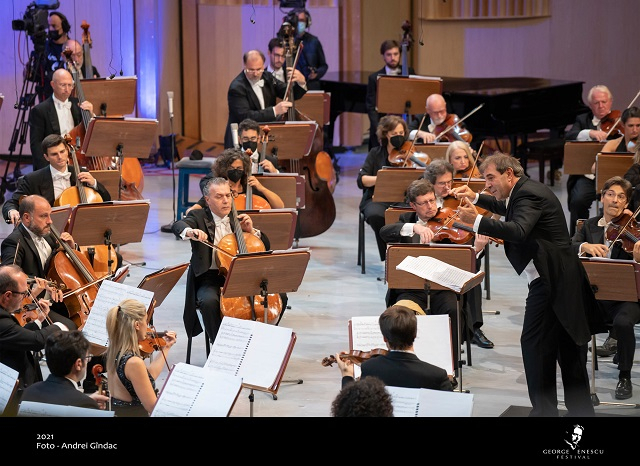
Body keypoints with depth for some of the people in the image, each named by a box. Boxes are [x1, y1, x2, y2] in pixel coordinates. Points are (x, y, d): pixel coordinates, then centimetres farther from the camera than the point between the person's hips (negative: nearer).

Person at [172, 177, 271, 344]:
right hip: (210, 279, -3)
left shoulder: (238, 219, 16)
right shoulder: (199, 216, 5)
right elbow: (177, 226, -18)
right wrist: (190, 232, -42)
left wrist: (251, 231, -3)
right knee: (209, 301, -37)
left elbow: (265, 247, 17)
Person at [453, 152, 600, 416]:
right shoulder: (526, 190, 15)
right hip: (563, 279, 11)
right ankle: (581, 409, 23)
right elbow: (511, 211, 36)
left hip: (549, 282, -11)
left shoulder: (529, 193, -17)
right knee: (568, 348, 16)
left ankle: (544, 409, -6)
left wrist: (476, 221, -37)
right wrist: (476, 198, 25)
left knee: (534, 343, -8)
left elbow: (518, 230, -34)